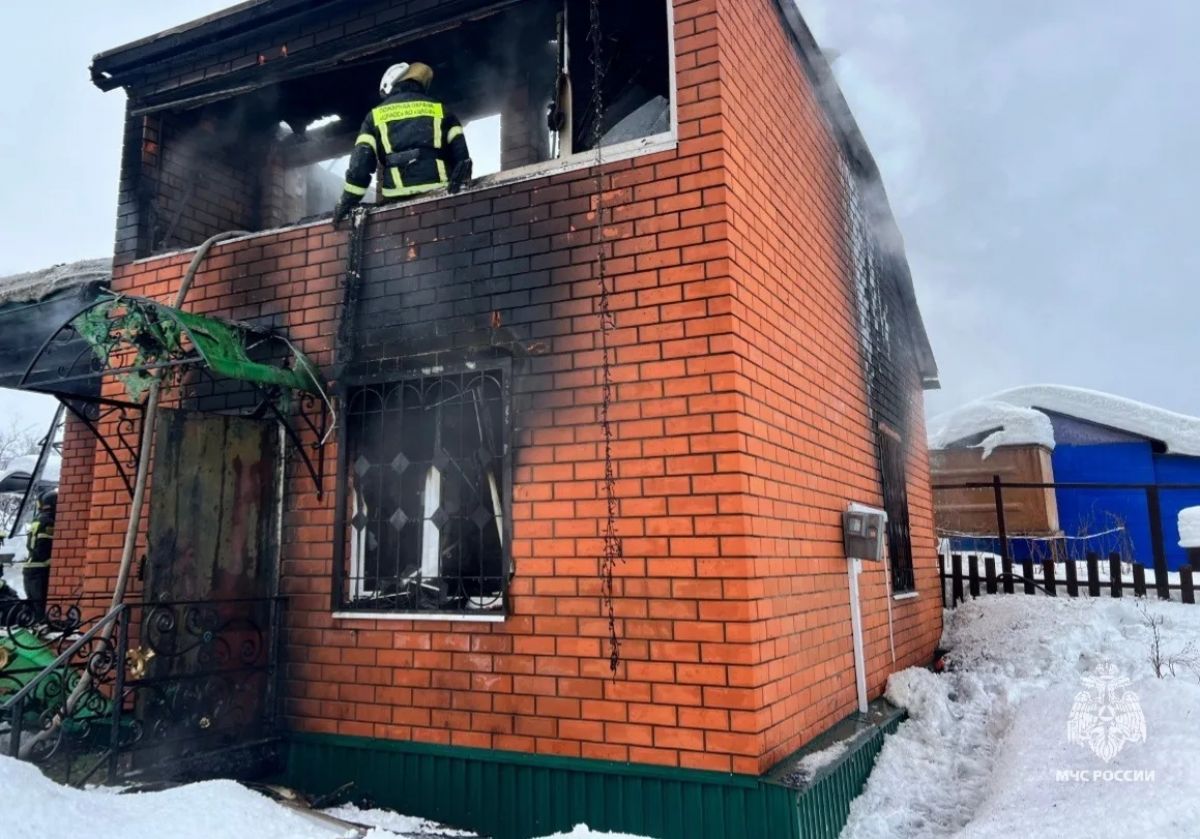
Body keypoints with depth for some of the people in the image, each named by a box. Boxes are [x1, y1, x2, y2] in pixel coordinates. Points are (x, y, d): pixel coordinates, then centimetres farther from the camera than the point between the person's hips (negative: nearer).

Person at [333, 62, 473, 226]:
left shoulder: (376, 115, 17)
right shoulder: (439, 108, 19)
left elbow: (360, 162, 8)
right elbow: (461, 154, 8)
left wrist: (346, 202, 11)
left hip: (398, 200, 0)